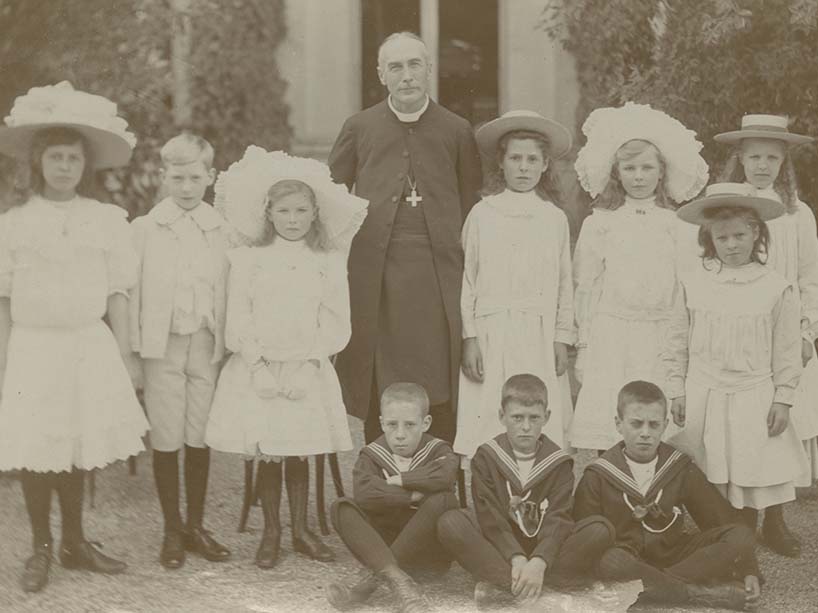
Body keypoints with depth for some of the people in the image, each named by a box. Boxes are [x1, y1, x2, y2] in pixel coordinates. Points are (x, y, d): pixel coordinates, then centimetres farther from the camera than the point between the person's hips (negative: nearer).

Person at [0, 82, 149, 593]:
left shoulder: (108, 221, 2)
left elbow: (117, 294, 4)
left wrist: (124, 355, 3)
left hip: (90, 349, 1)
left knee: (77, 450, 7)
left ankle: (75, 542, 25)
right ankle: (42, 547, 18)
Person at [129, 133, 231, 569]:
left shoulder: (222, 230, 3)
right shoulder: (144, 228, 1)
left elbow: (231, 289, 4)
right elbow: (130, 291, 1)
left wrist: (229, 344, -1)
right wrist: (131, 351, -3)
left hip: (207, 344, 1)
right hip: (162, 344, -1)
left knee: (199, 437, 7)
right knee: (166, 439, 2)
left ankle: (196, 526, 20)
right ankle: (172, 530, 14)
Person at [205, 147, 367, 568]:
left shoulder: (328, 262, 4)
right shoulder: (249, 259, 1)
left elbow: (336, 323, 1)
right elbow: (238, 320, -2)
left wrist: (307, 365, -8)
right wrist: (260, 366, -10)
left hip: (308, 373, 1)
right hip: (258, 371, -1)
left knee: (299, 454, 9)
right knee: (267, 456, 2)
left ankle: (301, 531, 22)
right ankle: (271, 533, 16)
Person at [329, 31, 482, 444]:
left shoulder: (457, 131, 9)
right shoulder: (359, 128, 10)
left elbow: (472, 205, 12)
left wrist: (457, 253, 4)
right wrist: (347, 247, 7)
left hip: (438, 275, 0)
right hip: (374, 274, 1)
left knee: (439, 393, -2)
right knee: (376, 392, 3)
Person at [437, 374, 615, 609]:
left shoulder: (558, 462, 3)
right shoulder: (486, 457, 1)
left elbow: (557, 520, -11)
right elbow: (491, 519, -10)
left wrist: (538, 563, -29)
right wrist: (516, 559, -28)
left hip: (544, 553, 1)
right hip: (500, 553, -1)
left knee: (601, 529, -23)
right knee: (450, 521, -25)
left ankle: (501, 584, -29)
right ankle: (518, 585, -36)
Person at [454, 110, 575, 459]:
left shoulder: (555, 218, 9)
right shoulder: (482, 214, 3)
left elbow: (564, 284, 12)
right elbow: (466, 279, 4)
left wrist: (562, 339, 7)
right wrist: (469, 337, -1)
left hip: (540, 337, 2)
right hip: (492, 332, -2)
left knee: (539, 429, -1)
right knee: (490, 422, -5)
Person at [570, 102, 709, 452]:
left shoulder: (677, 225, 7)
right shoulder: (599, 224, 6)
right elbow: (584, 286, 7)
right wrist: (583, 346, 5)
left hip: (661, 335, 1)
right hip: (610, 334, -1)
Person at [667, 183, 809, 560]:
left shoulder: (776, 289, -3)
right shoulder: (694, 285, 1)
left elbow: (786, 351, 1)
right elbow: (678, 343, 7)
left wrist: (782, 399, -1)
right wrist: (677, 391, 4)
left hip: (753, 399, -1)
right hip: (703, 398, 1)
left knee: (748, 486, 6)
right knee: (707, 490, 5)